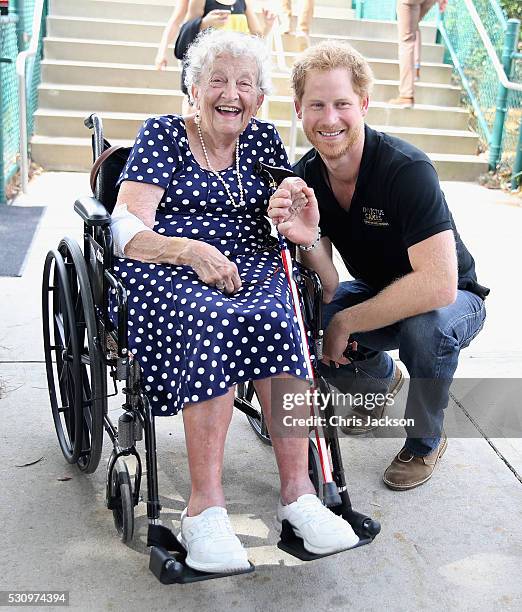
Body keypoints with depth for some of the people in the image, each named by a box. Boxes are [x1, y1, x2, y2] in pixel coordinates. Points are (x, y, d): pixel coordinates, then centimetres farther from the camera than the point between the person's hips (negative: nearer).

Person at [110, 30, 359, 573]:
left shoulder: (263, 140, 19)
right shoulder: (161, 135, 7)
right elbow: (127, 231, -5)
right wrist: (194, 251, -23)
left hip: (251, 265, 3)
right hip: (166, 269, -3)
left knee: (274, 322, -32)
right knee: (218, 323, -36)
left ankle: (296, 492, -29)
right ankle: (205, 505, -31)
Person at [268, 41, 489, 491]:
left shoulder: (407, 169, -29)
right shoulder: (304, 177, -12)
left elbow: (438, 284, -36)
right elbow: (327, 288, -16)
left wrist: (346, 322, -29)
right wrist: (307, 240, -38)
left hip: (453, 299, -4)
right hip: (376, 293, 5)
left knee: (426, 326, -38)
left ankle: (425, 441, -5)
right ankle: (381, 378, 13)